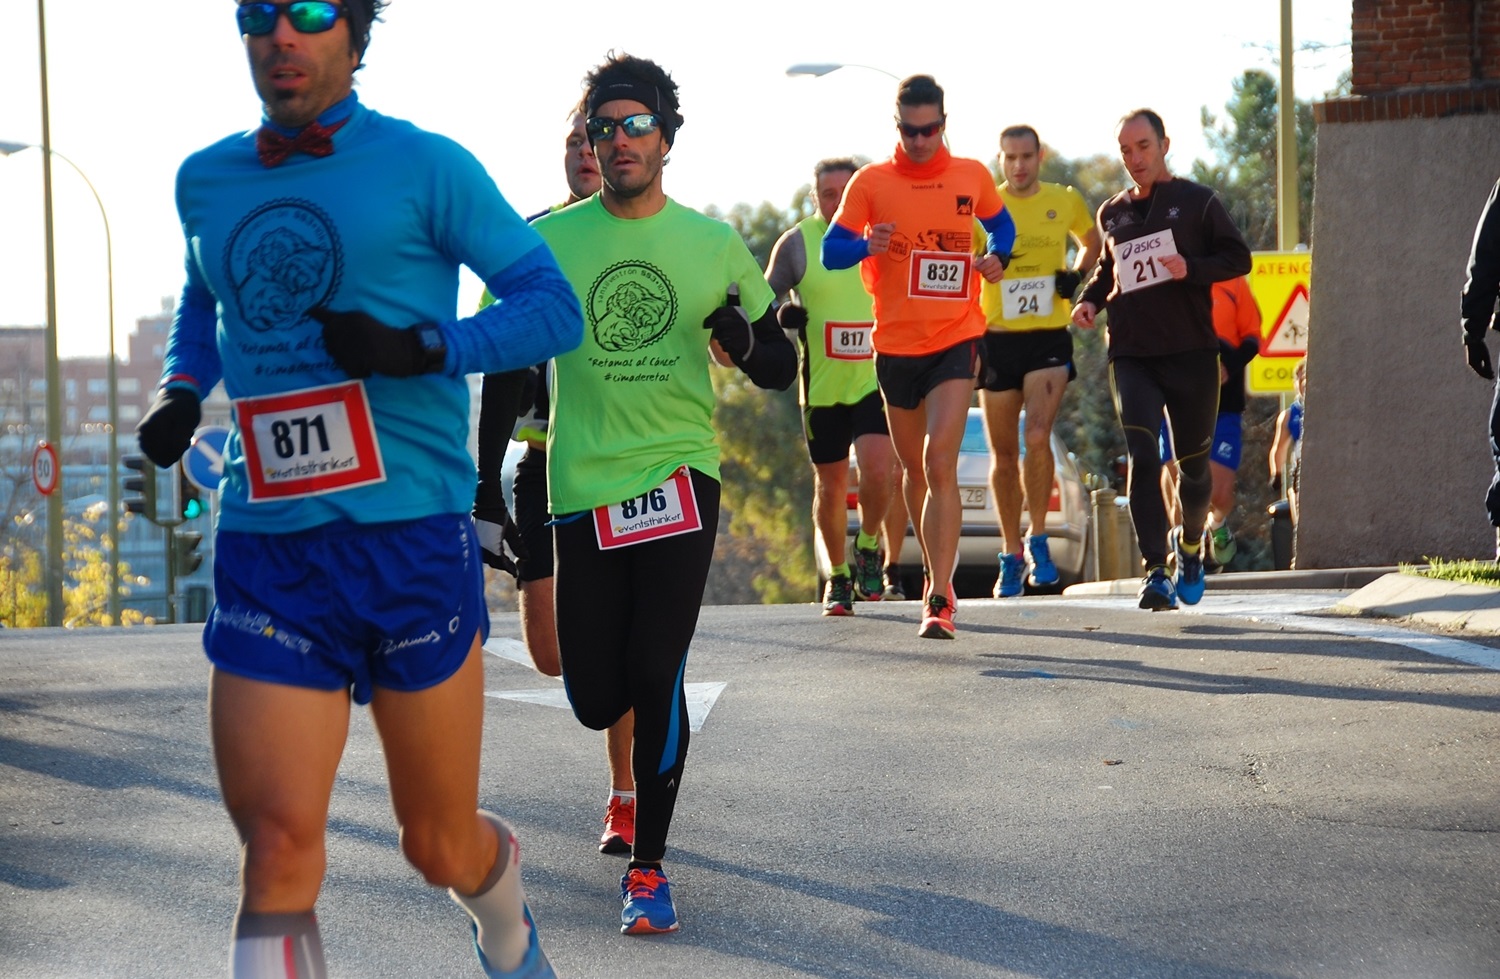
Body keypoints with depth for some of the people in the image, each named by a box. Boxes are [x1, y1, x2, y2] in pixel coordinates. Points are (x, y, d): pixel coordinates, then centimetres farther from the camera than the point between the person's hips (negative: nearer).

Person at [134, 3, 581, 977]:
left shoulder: (424, 167, -2)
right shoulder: (206, 182, 12)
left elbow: (555, 307, -3)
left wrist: (422, 348, -18)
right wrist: (181, 388, 12)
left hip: (414, 541, -2)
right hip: (266, 549, 3)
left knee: (441, 847, 11)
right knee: (278, 842, -14)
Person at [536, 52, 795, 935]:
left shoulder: (714, 246, 2)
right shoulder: (548, 242, 1)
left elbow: (782, 371, 8)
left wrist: (741, 336, -15)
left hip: (681, 474, -1)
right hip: (584, 488, 1)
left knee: (656, 677, -12)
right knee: (597, 701, 2)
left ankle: (648, 867, 3)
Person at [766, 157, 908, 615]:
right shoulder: (797, 242, 0)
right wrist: (782, 316, -14)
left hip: (877, 377, -1)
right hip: (822, 384, 1)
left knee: (878, 470, -18)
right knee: (830, 484, 7)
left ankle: (869, 548, 8)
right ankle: (838, 577, 23)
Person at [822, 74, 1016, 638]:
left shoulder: (972, 177, 3)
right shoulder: (871, 182, 0)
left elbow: (1000, 224, 22)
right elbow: (831, 250, 0)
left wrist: (997, 257, -1)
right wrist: (866, 245, -22)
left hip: (955, 340, -2)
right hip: (895, 343, 2)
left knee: (940, 464, -17)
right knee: (913, 466, 15)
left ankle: (939, 598, -19)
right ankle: (934, 567, 37)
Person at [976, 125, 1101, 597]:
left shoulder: (1066, 201, 4)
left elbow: (1091, 242, 23)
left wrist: (1077, 275, 4)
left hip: (1048, 337, -1)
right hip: (997, 340, 1)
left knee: (1037, 437, -19)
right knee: (1003, 452, 7)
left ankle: (1037, 540, -3)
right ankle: (1011, 555, 19)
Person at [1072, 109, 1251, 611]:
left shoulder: (1197, 201, 2)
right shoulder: (1112, 213, 13)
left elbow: (1238, 258, 1)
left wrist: (1191, 269, -16)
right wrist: (1090, 299, 7)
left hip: (1191, 352, -2)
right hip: (1131, 354, 2)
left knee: (1193, 465, 9)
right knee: (1142, 457, -16)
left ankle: (1190, 542, 38)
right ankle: (1155, 571, -19)